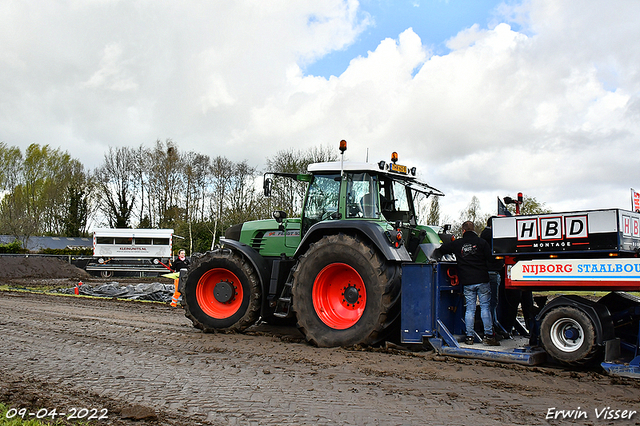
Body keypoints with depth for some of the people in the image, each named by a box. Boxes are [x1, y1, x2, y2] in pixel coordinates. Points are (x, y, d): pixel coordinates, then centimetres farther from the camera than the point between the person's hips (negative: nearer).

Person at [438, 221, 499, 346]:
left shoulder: (457, 244, 3)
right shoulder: (481, 242, -1)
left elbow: (441, 250, 14)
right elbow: (490, 259, -2)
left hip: (467, 282, 2)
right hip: (482, 280, -1)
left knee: (470, 309, 7)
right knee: (485, 307, 3)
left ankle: (469, 337, 7)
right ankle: (488, 335, 2)